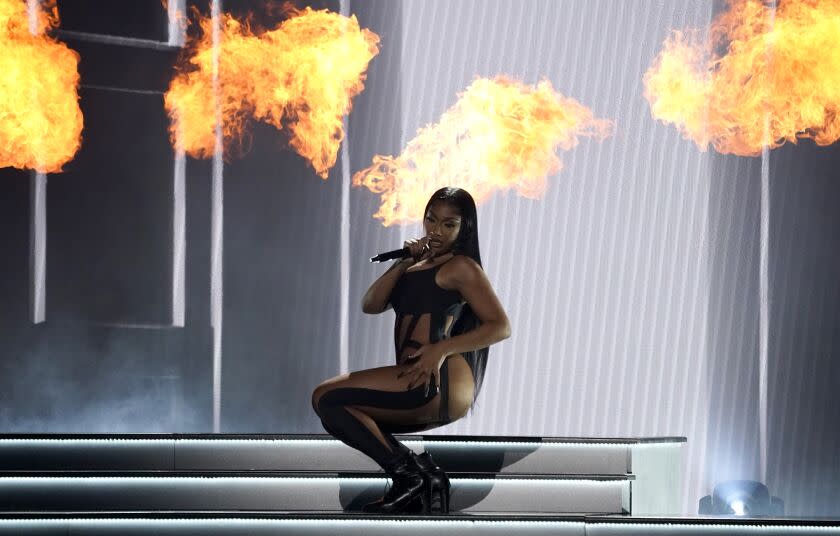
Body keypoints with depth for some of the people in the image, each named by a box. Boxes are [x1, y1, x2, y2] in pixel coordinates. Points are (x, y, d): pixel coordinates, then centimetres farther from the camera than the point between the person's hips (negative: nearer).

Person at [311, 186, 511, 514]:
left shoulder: (460, 266, 1)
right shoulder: (417, 266, 24)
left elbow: (501, 326, -7)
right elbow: (370, 305, 13)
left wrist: (443, 348, -18)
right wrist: (403, 262, 2)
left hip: (438, 382, -9)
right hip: (421, 394, 9)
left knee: (326, 398, -12)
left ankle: (408, 473, -15)